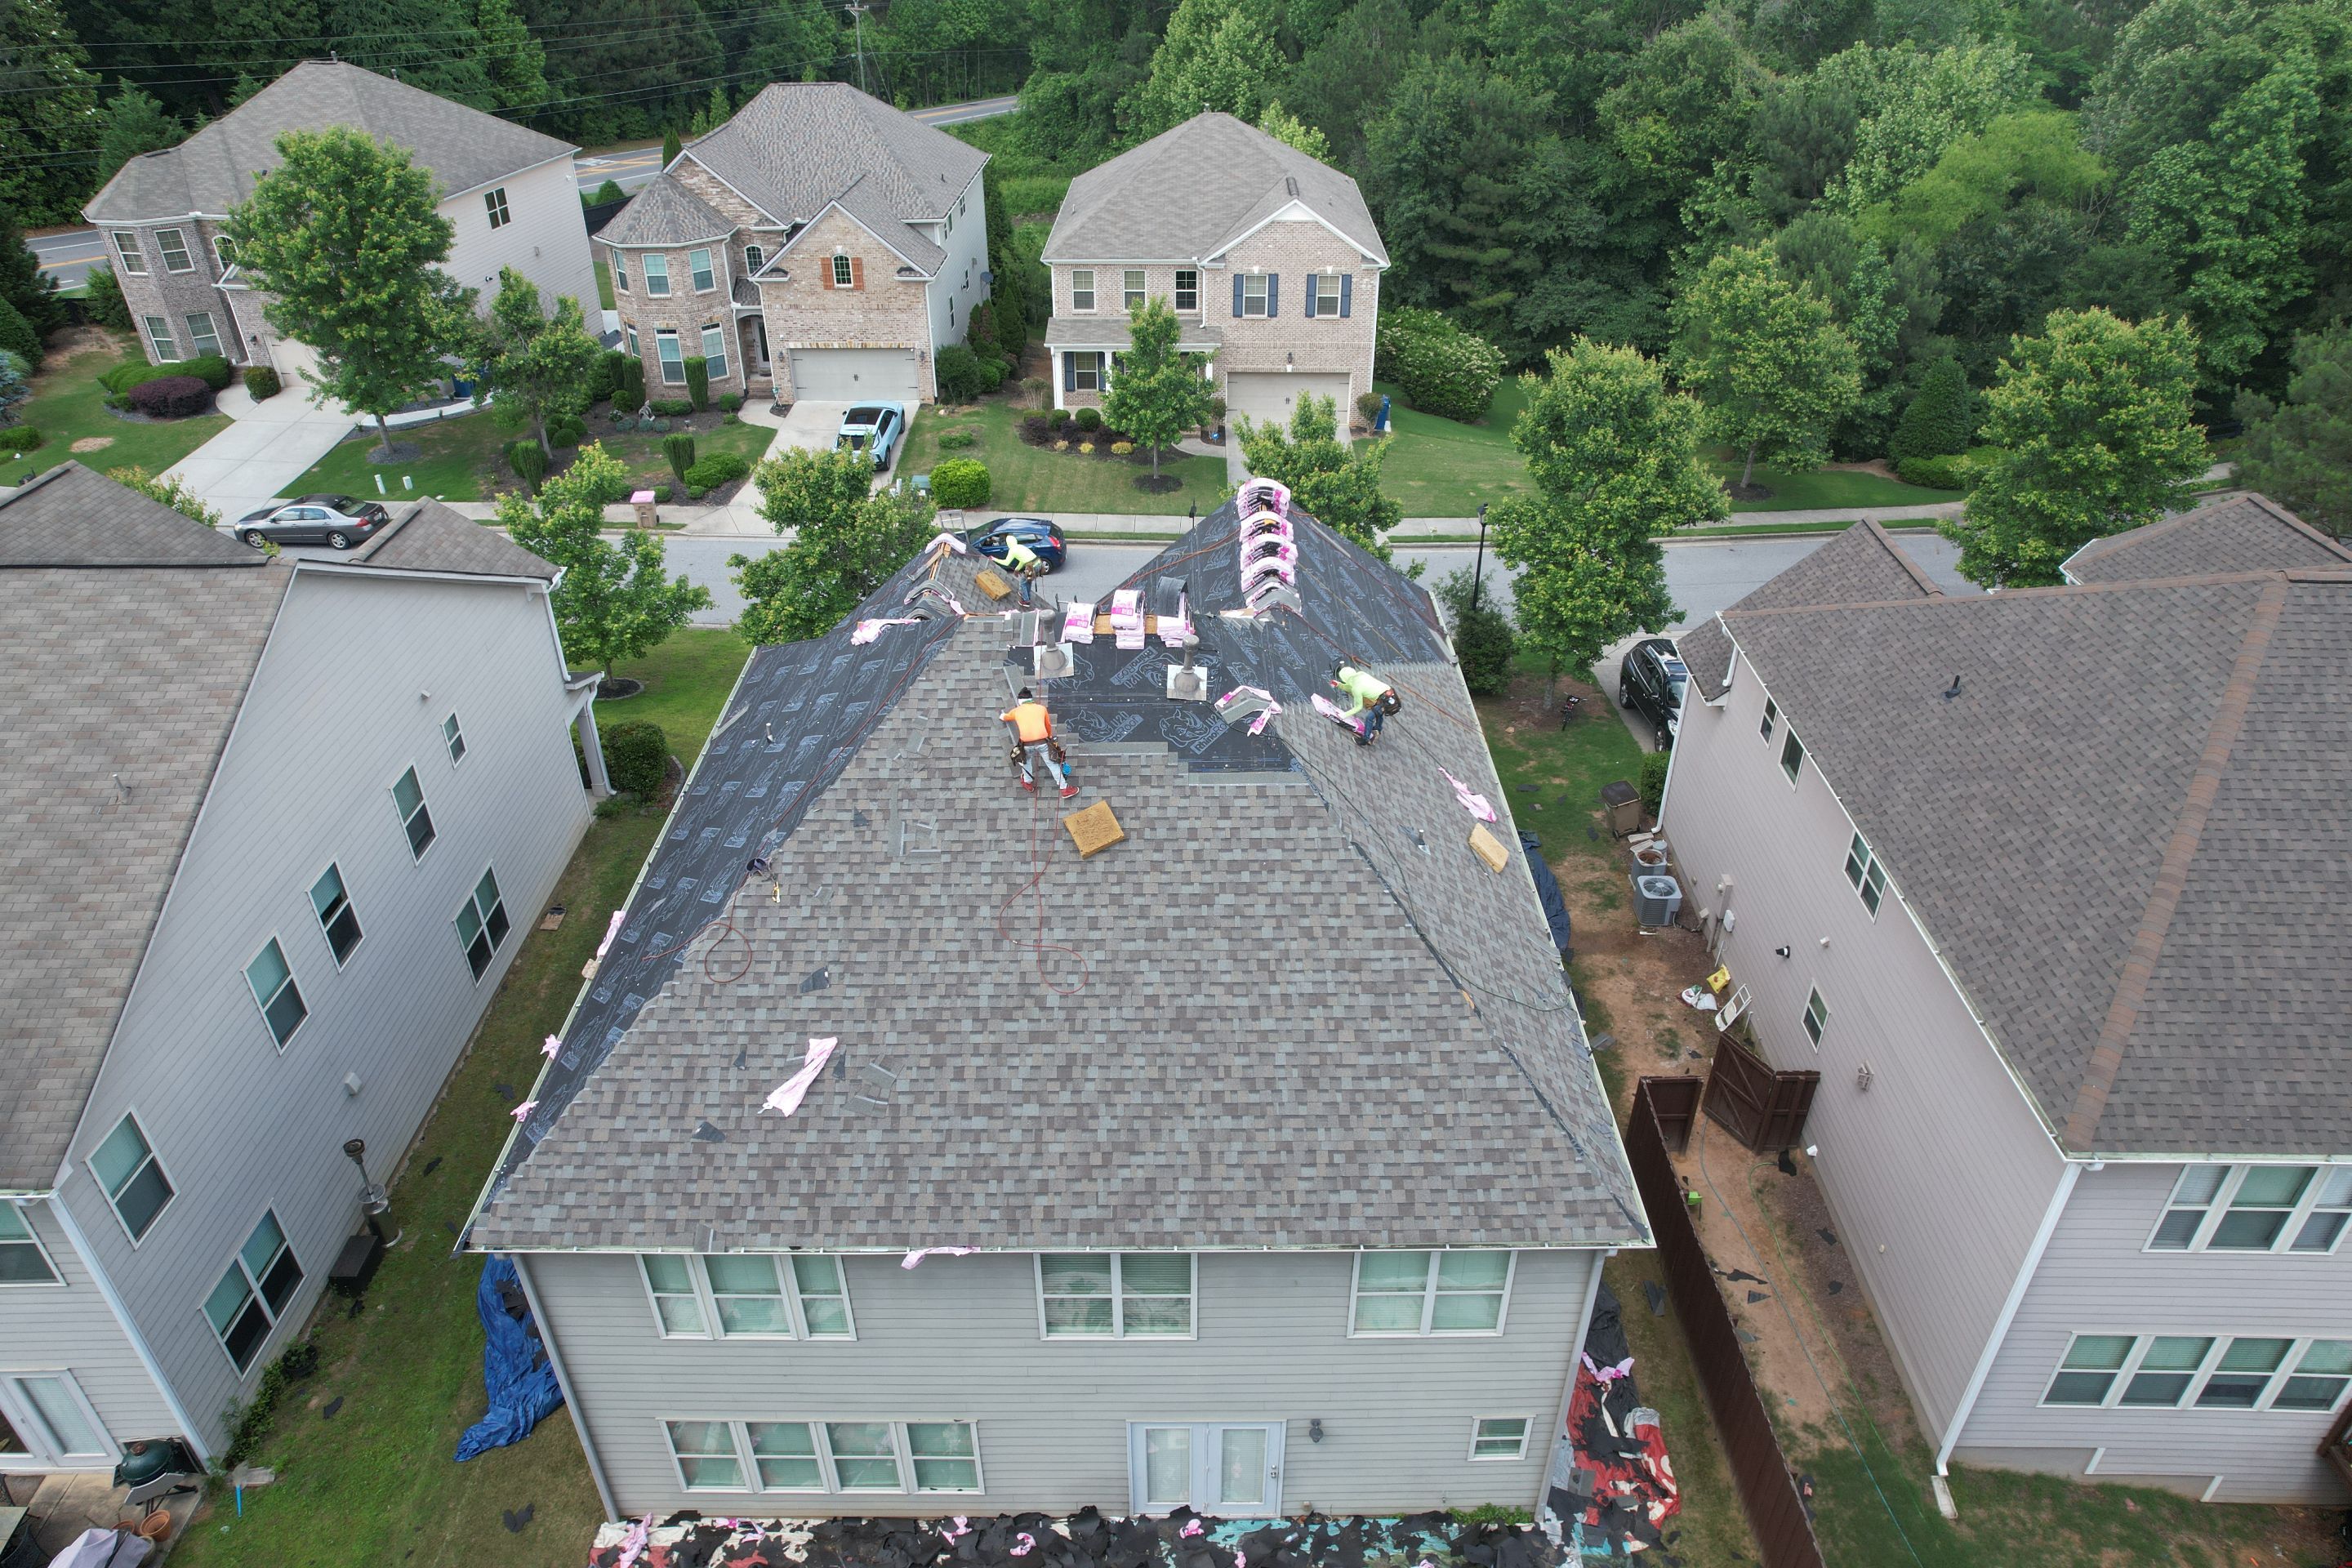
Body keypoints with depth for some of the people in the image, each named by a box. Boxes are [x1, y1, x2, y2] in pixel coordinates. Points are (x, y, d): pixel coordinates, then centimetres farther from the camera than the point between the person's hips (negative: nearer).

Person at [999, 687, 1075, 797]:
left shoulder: (1016, 711, 17)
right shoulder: (1041, 708, 16)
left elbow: (1005, 717, 40)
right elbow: (1048, 725, 30)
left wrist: (1002, 716, 64)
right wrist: (1050, 737, 49)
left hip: (1026, 743, 1)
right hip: (1043, 741, 0)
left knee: (1026, 760, 32)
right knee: (1053, 764, 12)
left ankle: (1028, 783, 42)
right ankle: (1064, 789, 16)